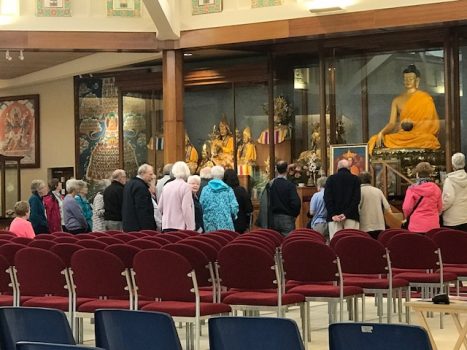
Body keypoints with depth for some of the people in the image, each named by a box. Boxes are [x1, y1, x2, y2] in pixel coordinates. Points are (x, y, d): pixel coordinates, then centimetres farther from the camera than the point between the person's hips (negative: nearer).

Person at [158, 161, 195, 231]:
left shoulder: (167, 186, 11)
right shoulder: (186, 186, -7)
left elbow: (160, 207, 16)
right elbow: (187, 208, -14)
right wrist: (190, 228, -13)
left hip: (166, 226, 6)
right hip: (180, 226, -6)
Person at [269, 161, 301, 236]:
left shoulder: (270, 184, -1)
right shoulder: (289, 185, -13)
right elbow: (296, 203, -18)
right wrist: (294, 214, -1)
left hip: (273, 219, 5)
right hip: (287, 218, -5)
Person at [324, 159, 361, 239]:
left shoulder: (331, 179, 8)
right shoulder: (355, 179, 6)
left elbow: (327, 198, -1)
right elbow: (356, 199, -5)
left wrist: (333, 214, -6)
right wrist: (346, 214, -9)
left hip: (334, 217, 1)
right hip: (351, 217, -1)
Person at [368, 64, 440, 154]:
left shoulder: (424, 98, 6)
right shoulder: (397, 100, 15)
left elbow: (434, 122, 0)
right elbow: (392, 123, 6)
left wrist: (413, 123, -12)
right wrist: (381, 133, -14)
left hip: (419, 135, -3)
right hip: (400, 136, 3)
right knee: (375, 140, -23)